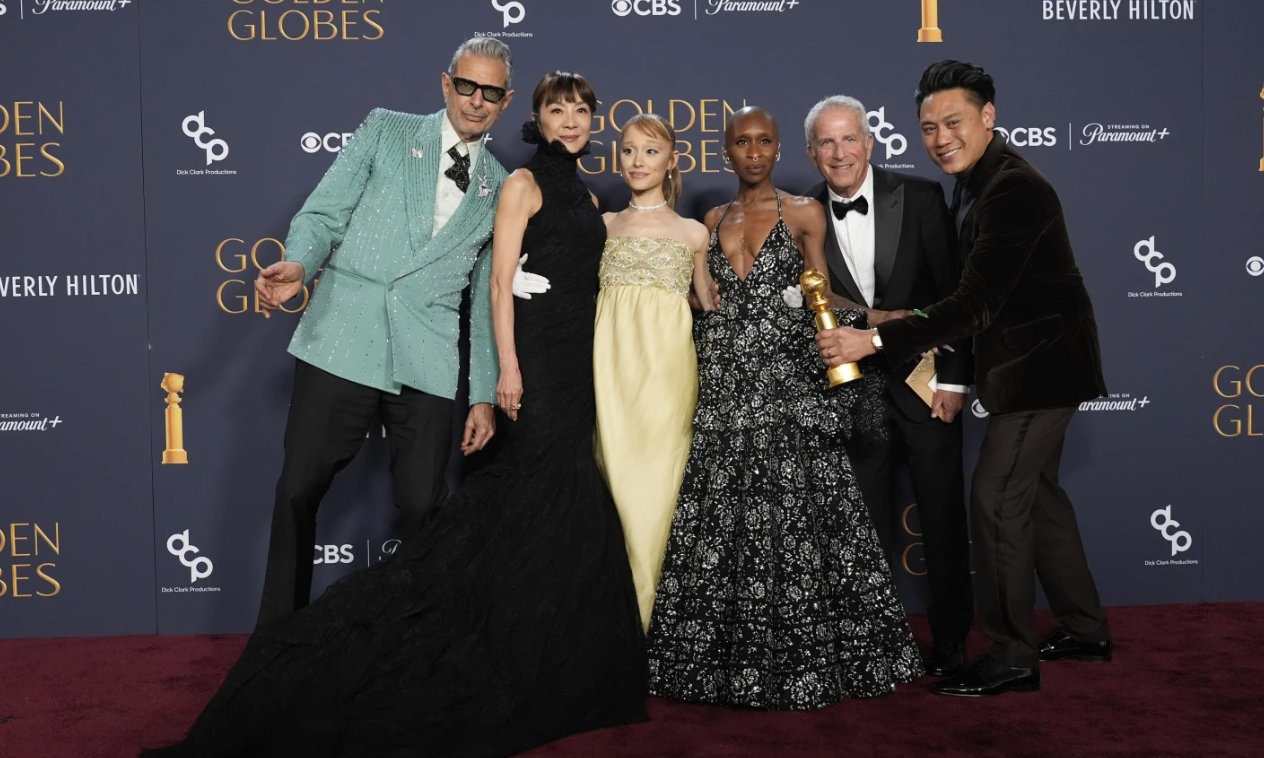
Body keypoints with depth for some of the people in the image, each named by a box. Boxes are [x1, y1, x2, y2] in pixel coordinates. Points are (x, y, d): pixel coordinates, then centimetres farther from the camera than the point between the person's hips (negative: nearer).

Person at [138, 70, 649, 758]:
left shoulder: (585, 196, 19)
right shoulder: (523, 183, -3)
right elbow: (501, 280, -10)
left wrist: (593, 365, 15)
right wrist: (508, 367, -18)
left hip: (580, 359, 8)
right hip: (538, 355, -7)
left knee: (560, 493, 8)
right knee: (551, 494, -8)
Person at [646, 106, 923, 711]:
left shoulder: (804, 213, 6)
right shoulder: (714, 220, 15)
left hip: (785, 382, -3)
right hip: (721, 384, 3)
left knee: (791, 519, -5)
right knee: (715, 522, 1)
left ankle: (802, 659, 7)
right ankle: (721, 658, 12)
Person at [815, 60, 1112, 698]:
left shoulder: (1014, 190, -25)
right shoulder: (976, 181, 7)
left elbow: (978, 301, -32)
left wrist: (875, 341, -35)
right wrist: (940, 346, 4)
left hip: (1039, 365, -10)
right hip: (1028, 360, 10)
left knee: (995, 499, -8)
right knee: (1035, 491, 18)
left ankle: (1011, 656, 3)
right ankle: (1084, 630, 32)